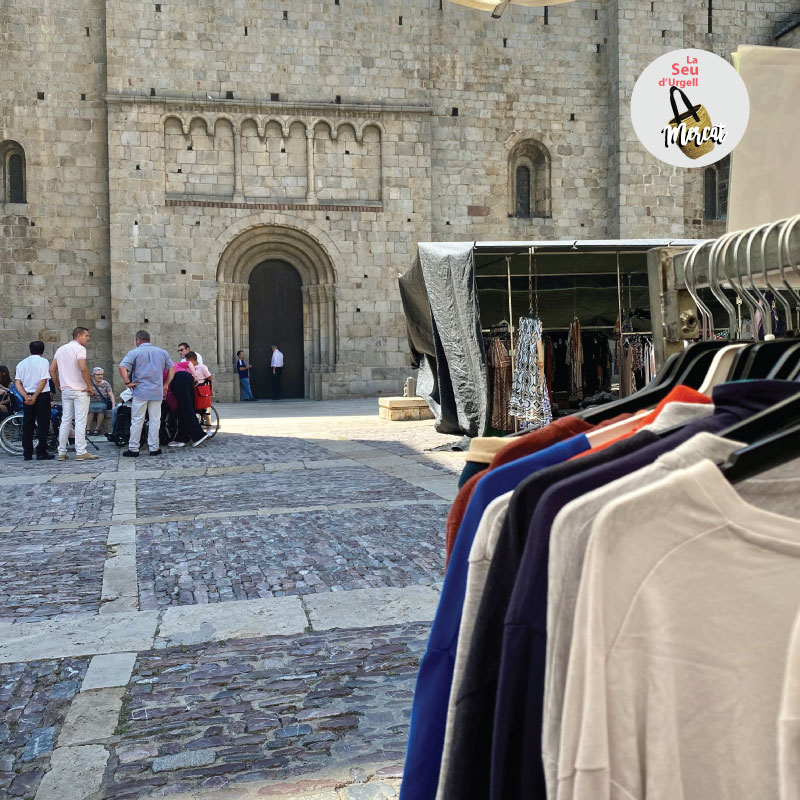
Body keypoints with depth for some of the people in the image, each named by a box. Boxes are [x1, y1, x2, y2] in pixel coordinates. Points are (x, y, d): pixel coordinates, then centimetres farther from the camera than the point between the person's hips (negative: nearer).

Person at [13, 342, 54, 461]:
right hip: (42, 396, -4)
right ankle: (41, 452, -3)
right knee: (43, 424, 0)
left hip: (27, 398, 4)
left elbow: (17, 383, 1)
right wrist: (34, 397, -13)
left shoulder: (21, 363, 9)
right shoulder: (43, 361, -4)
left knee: (27, 425, 8)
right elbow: (43, 381, -14)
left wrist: (26, 396, -8)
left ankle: (27, 453, 9)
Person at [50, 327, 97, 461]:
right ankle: (81, 452, -7)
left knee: (65, 421, 10)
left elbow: (52, 370, 12)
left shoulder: (60, 349, 15)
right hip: (80, 390, -7)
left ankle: (61, 452, 12)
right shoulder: (79, 348, -9)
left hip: (65, 390, 7)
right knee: (80, 421, -5)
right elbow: (83, 368, -22)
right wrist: (89, 386, -14)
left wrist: (58, 386, 18)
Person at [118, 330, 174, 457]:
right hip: (157, 392, 3)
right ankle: (154, 448, 10)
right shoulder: (162, 352, 11)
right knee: (155, 420, 8)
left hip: (140, 391, -2)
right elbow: (172, 368, 15)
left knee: (137, 421, 3)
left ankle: (133, 448, 6)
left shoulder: (134, 353, -2)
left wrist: (127, 382, -7)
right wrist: (165, 385, 17)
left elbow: (122, 367, -15)